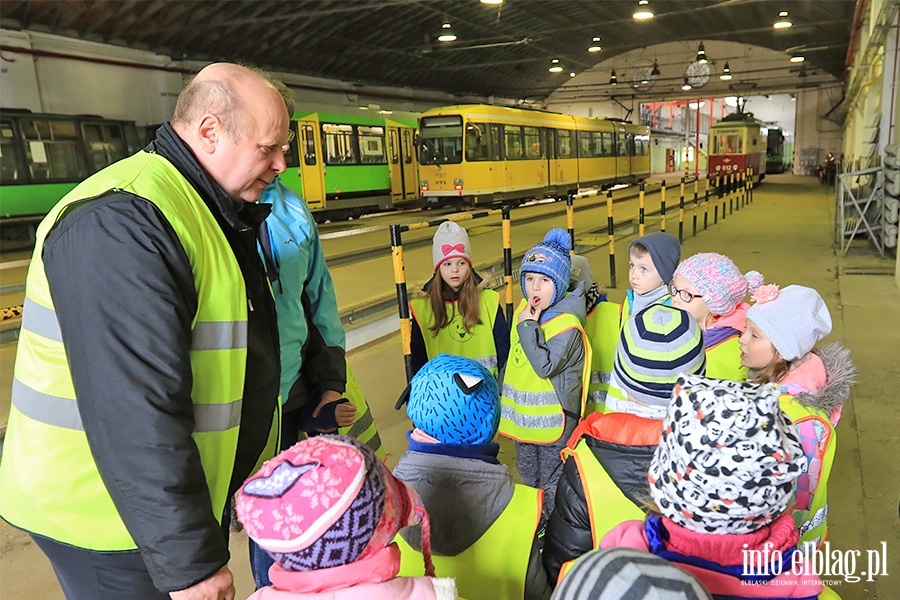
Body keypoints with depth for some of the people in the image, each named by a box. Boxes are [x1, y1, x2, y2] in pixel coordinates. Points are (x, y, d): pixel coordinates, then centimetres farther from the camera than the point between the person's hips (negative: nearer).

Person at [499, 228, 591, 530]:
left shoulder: (567, 324, -23)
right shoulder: (524, 309, 0)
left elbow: (545, 365, -32)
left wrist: (528, 328, -29)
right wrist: (503, 392, 21)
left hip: (552, 418, -8)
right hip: (522, 414, 8)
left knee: (552, 481, 9)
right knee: (528, 475, 25)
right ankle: (534, 521, 45)